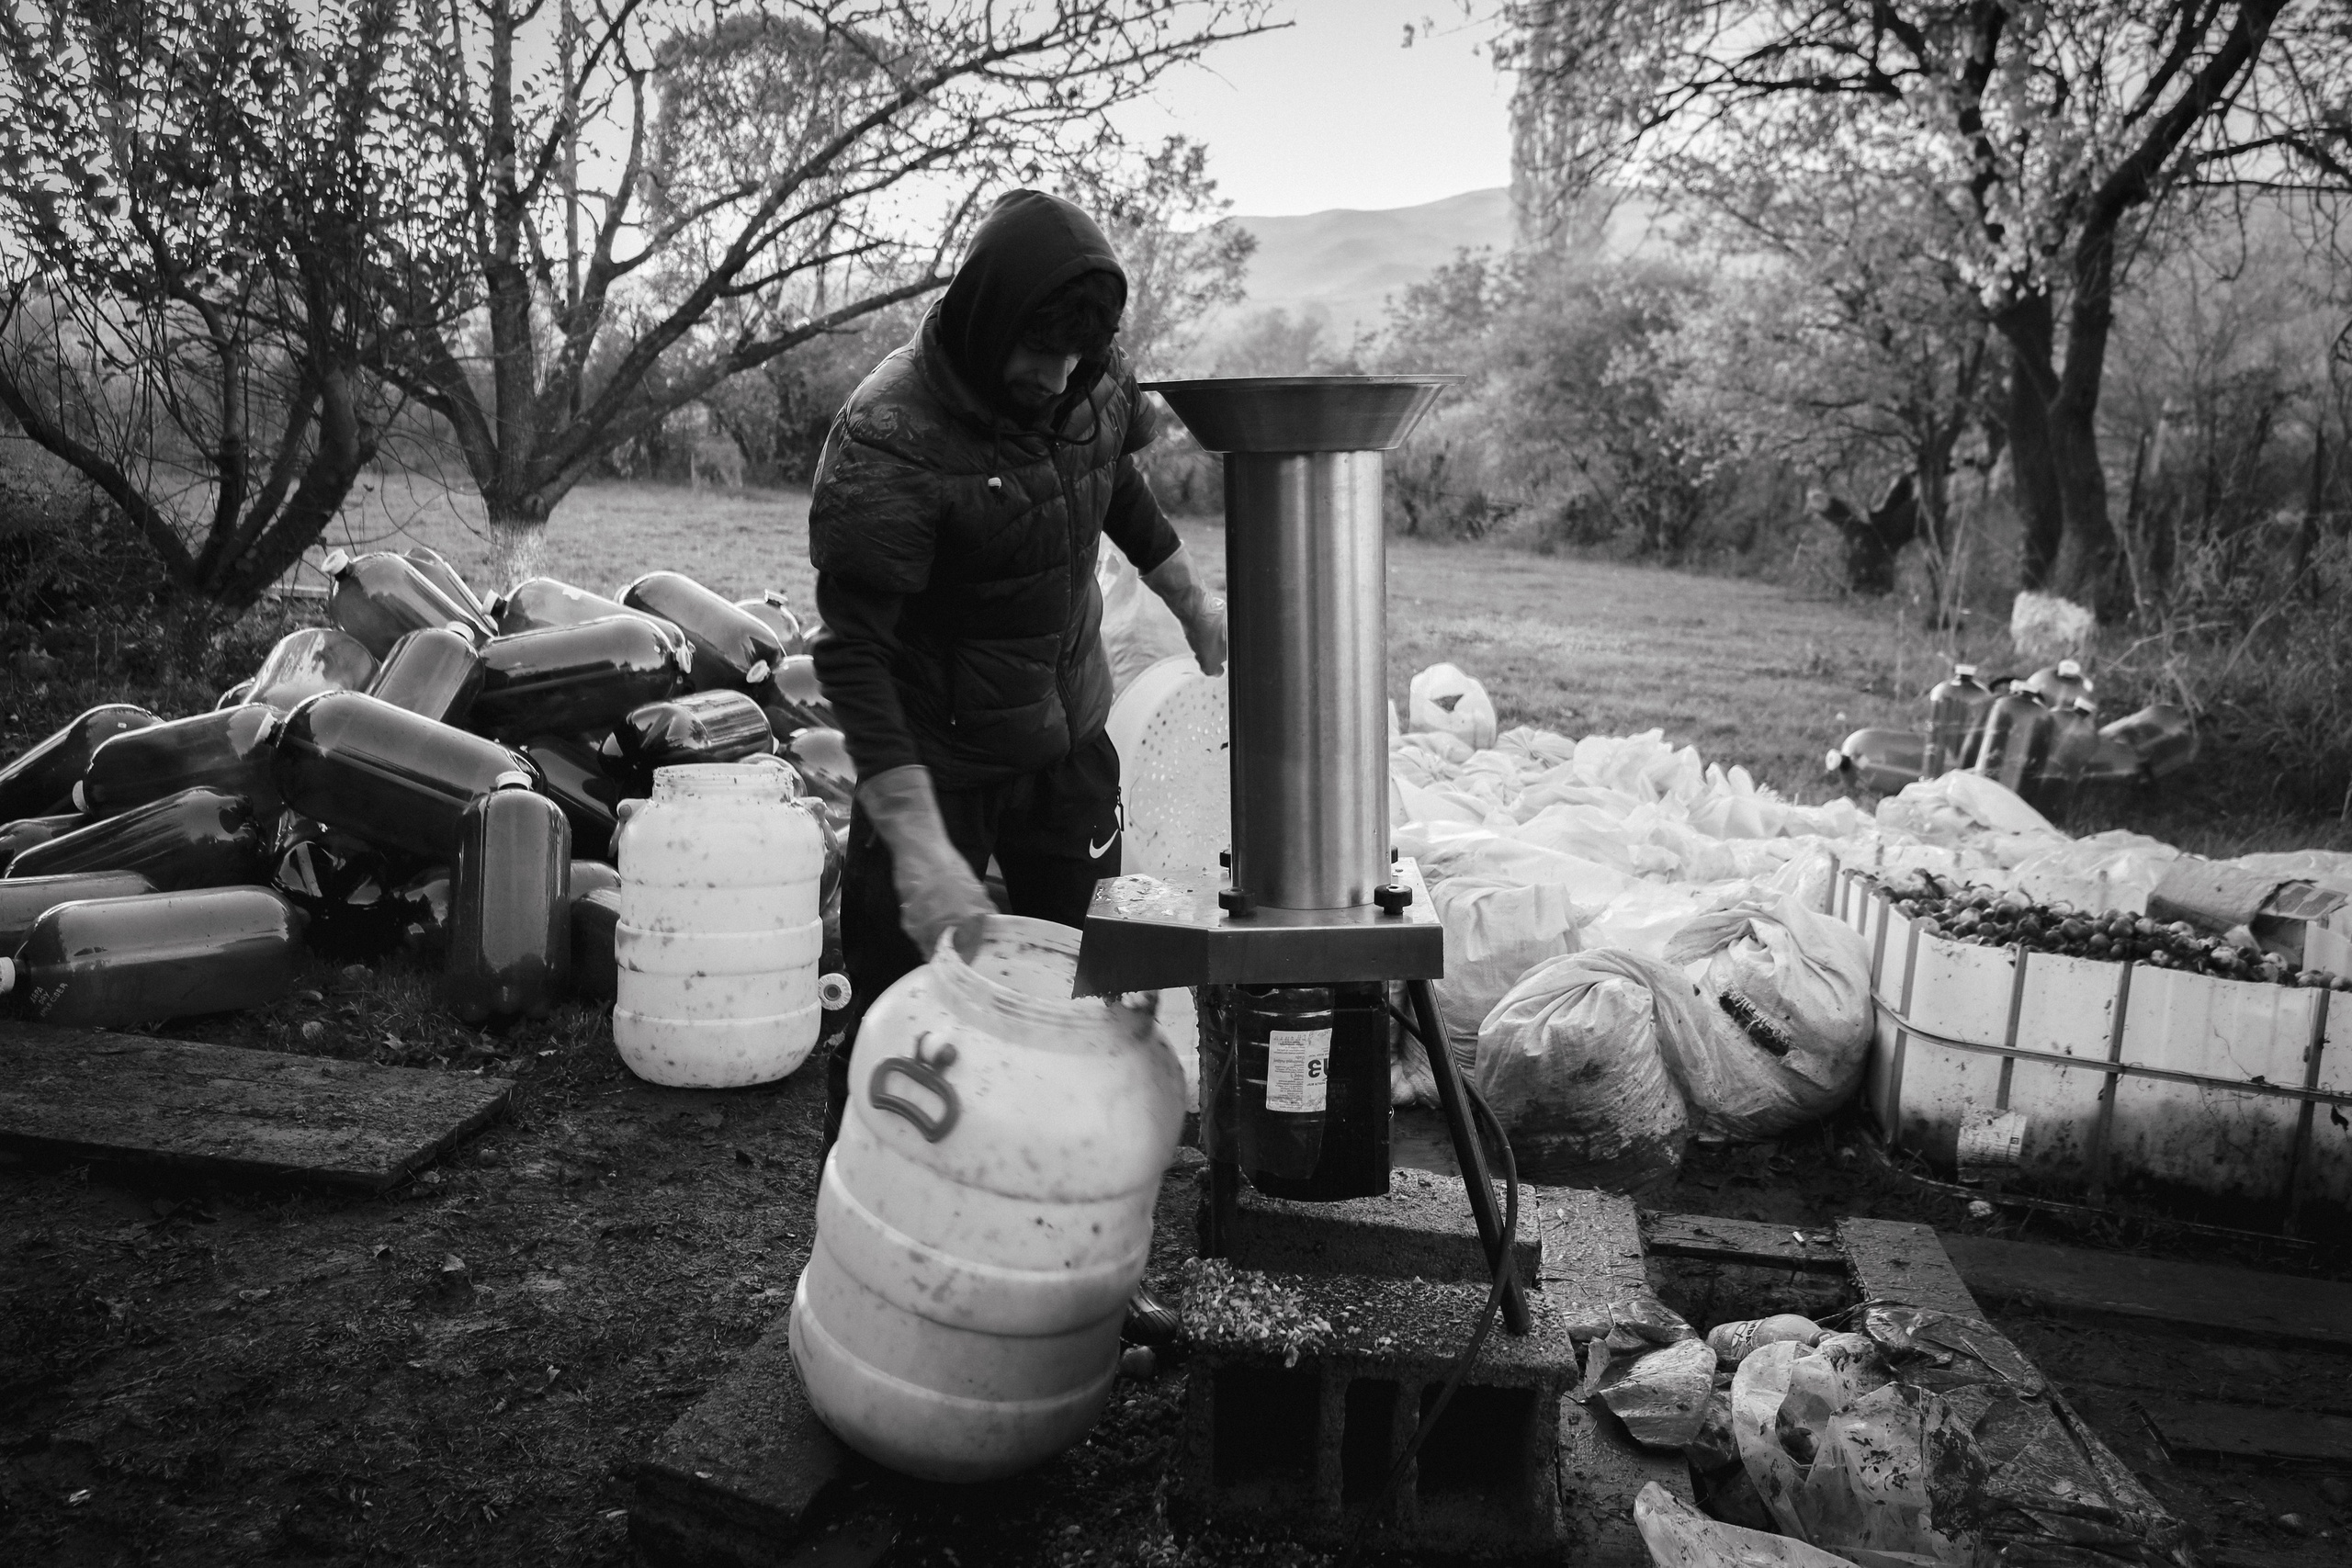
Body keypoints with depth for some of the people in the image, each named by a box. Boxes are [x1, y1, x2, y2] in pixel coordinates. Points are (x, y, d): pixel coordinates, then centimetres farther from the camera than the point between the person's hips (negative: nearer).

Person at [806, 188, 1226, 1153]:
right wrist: (918, 846, -39)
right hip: (937, 761, -6)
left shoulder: (1090, 385, -7)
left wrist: (1191, 601, 25)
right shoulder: (886, 446, -27)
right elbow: (855, 656, -30)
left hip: (1071, 741, 6)